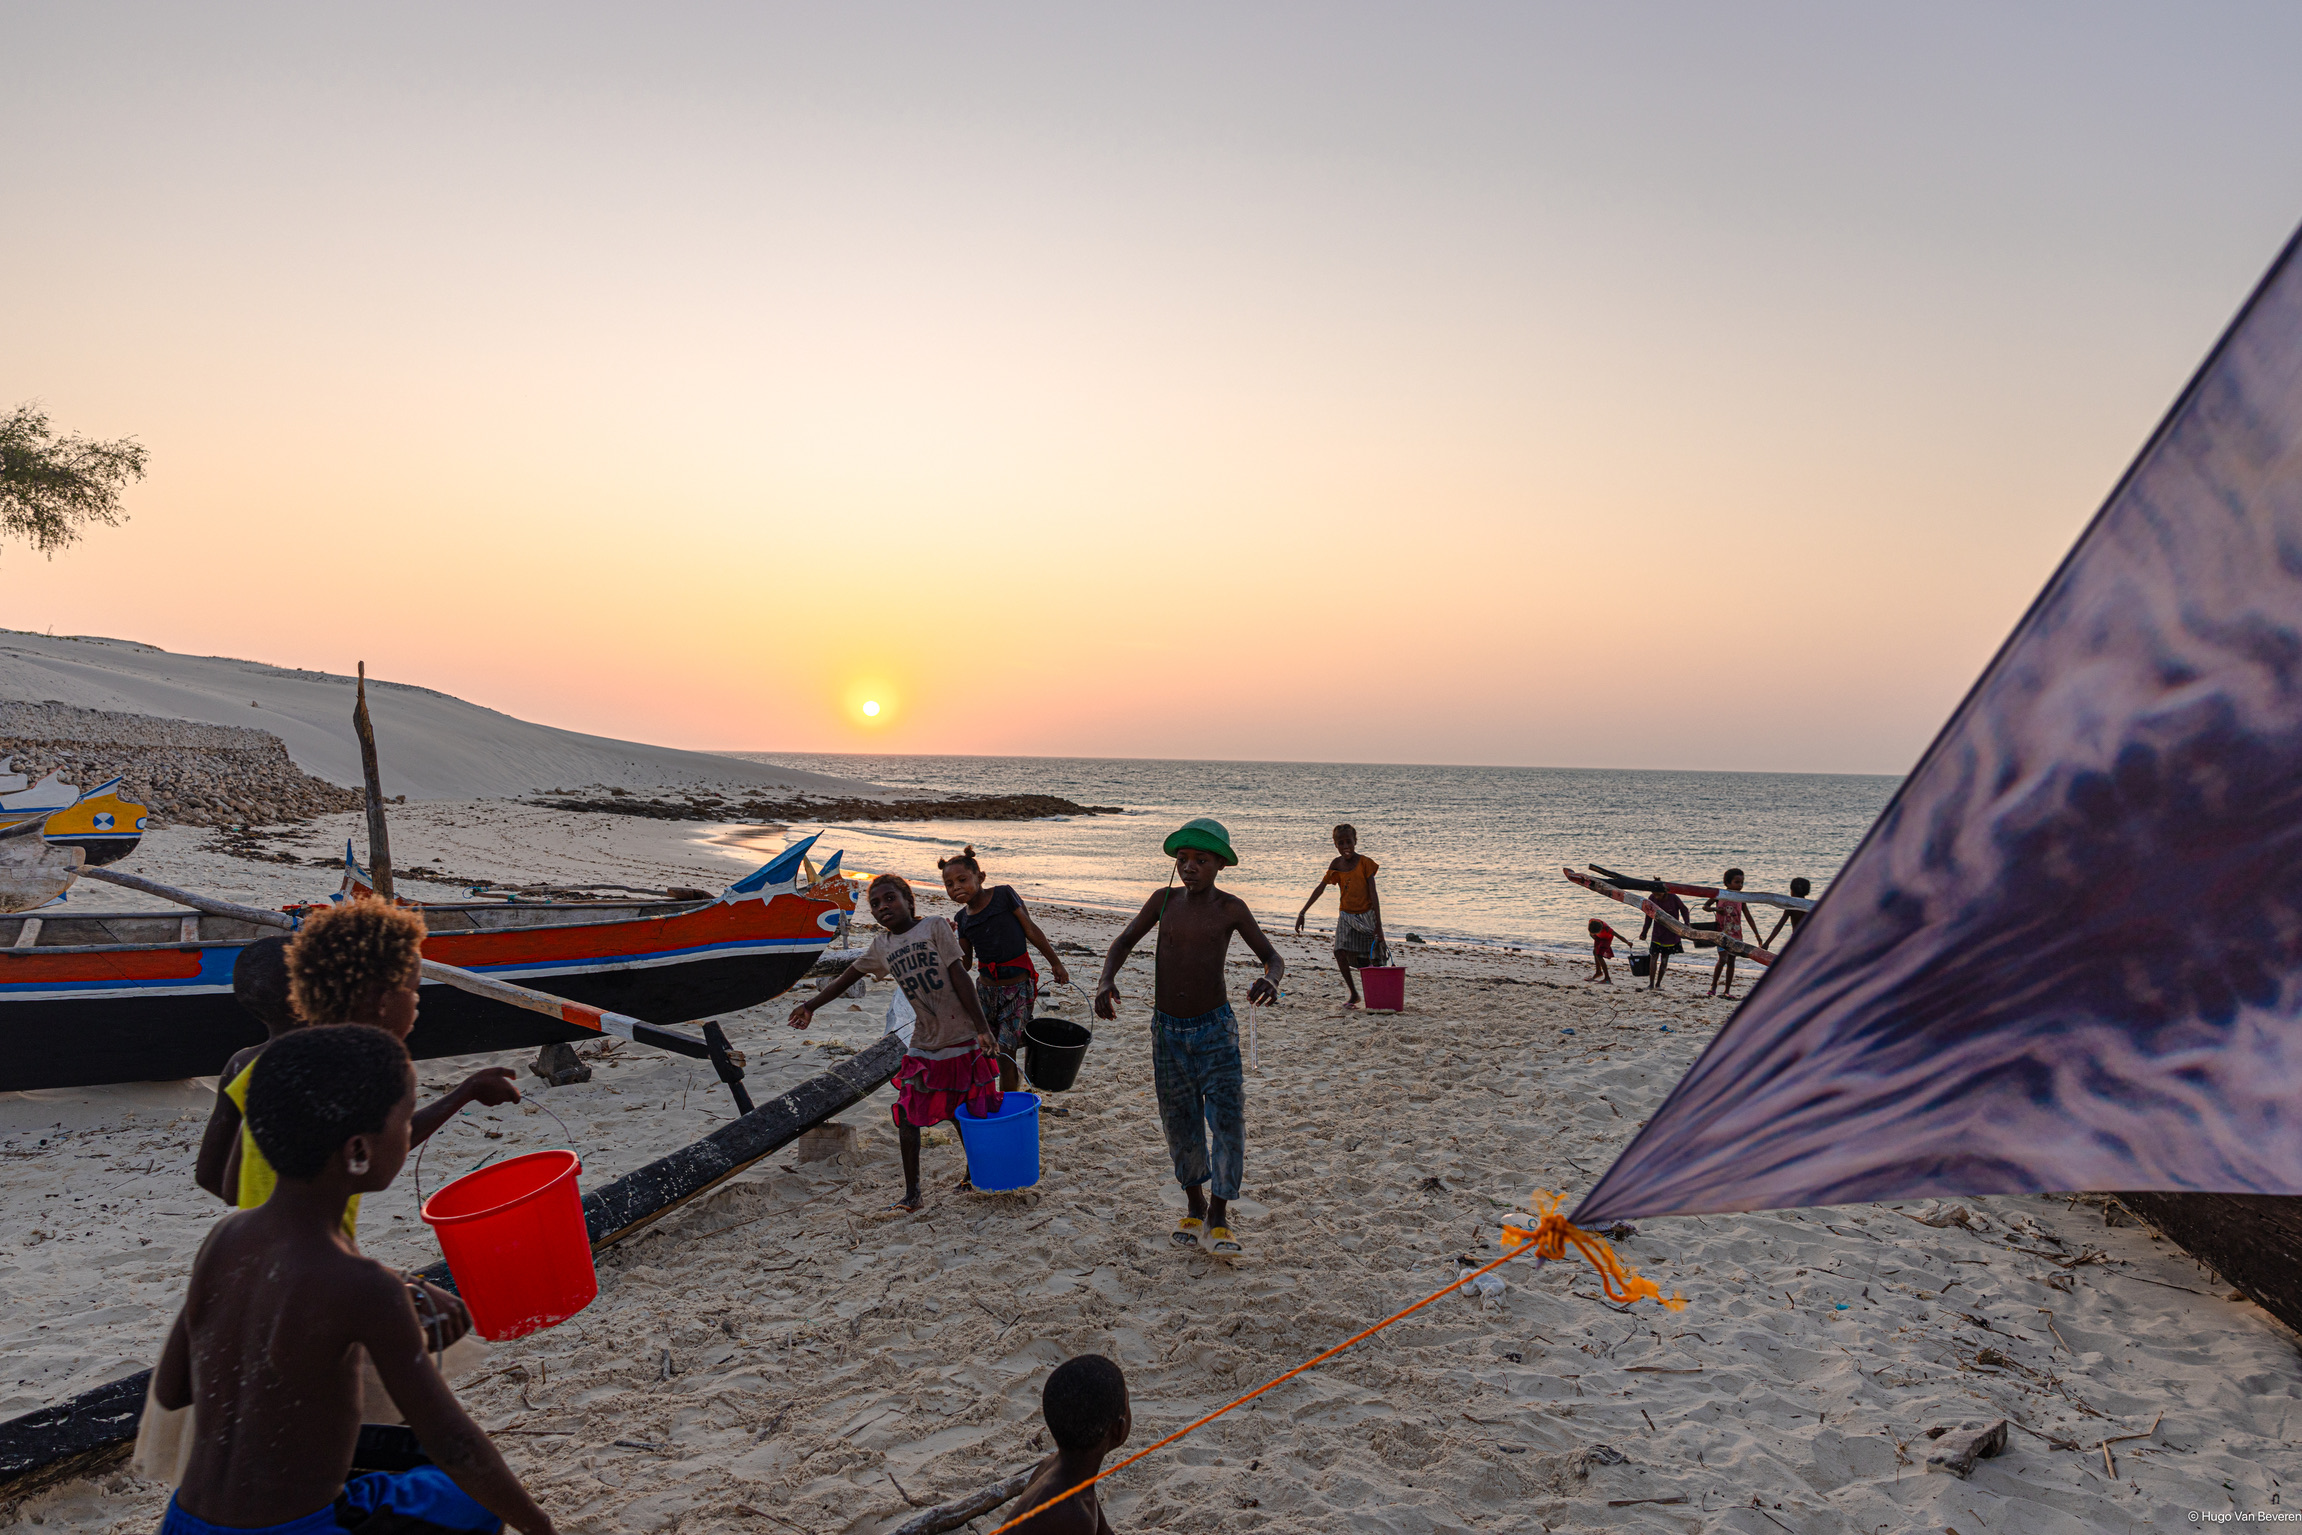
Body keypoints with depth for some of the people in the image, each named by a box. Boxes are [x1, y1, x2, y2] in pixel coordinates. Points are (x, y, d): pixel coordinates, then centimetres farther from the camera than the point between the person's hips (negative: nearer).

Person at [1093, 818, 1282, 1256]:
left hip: (1215, 1030, -3)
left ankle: (1219, 1218, 13)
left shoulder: (1230, 908, -6)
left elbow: (1273, 957, -5)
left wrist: (1270, 979, -30)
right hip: (1167, 1031, 3)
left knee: (1228, 1124, -6)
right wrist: (1106, 979, -11)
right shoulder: (1164, 900, 1)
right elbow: (1125, 942, 9)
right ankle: (1194, 1209, 32)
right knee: (1180, 1126, 11)